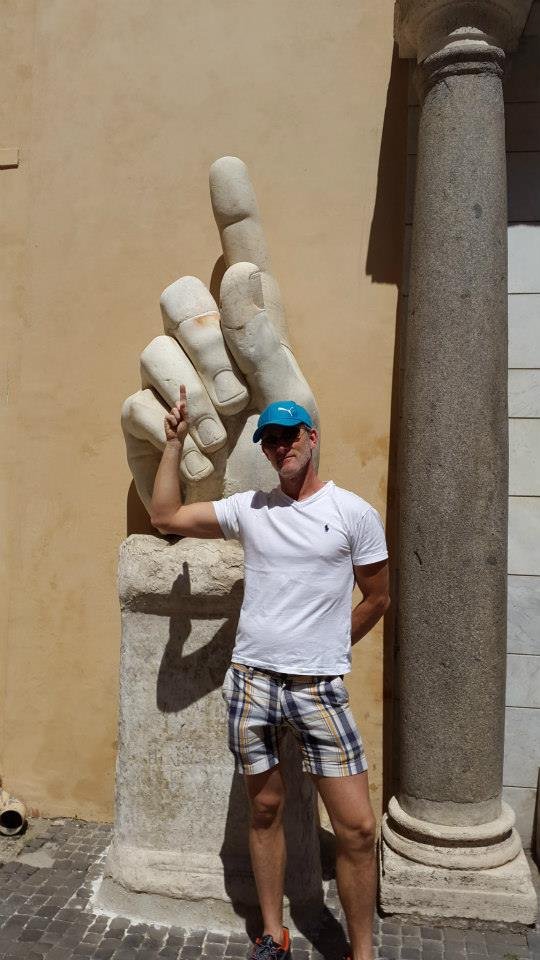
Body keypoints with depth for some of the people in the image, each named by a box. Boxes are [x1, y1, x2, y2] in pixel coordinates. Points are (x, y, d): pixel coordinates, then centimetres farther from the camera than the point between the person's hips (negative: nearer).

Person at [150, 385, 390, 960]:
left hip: (319, 689, -2)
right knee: (264, 811, 16)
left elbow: (377, 598, 5)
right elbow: (165, 517, 4)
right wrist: (175, 442, 2)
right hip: (251, 681, 3)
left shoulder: (354, 513, -4)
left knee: (357, 827, -1)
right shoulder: (249, 508, 4)